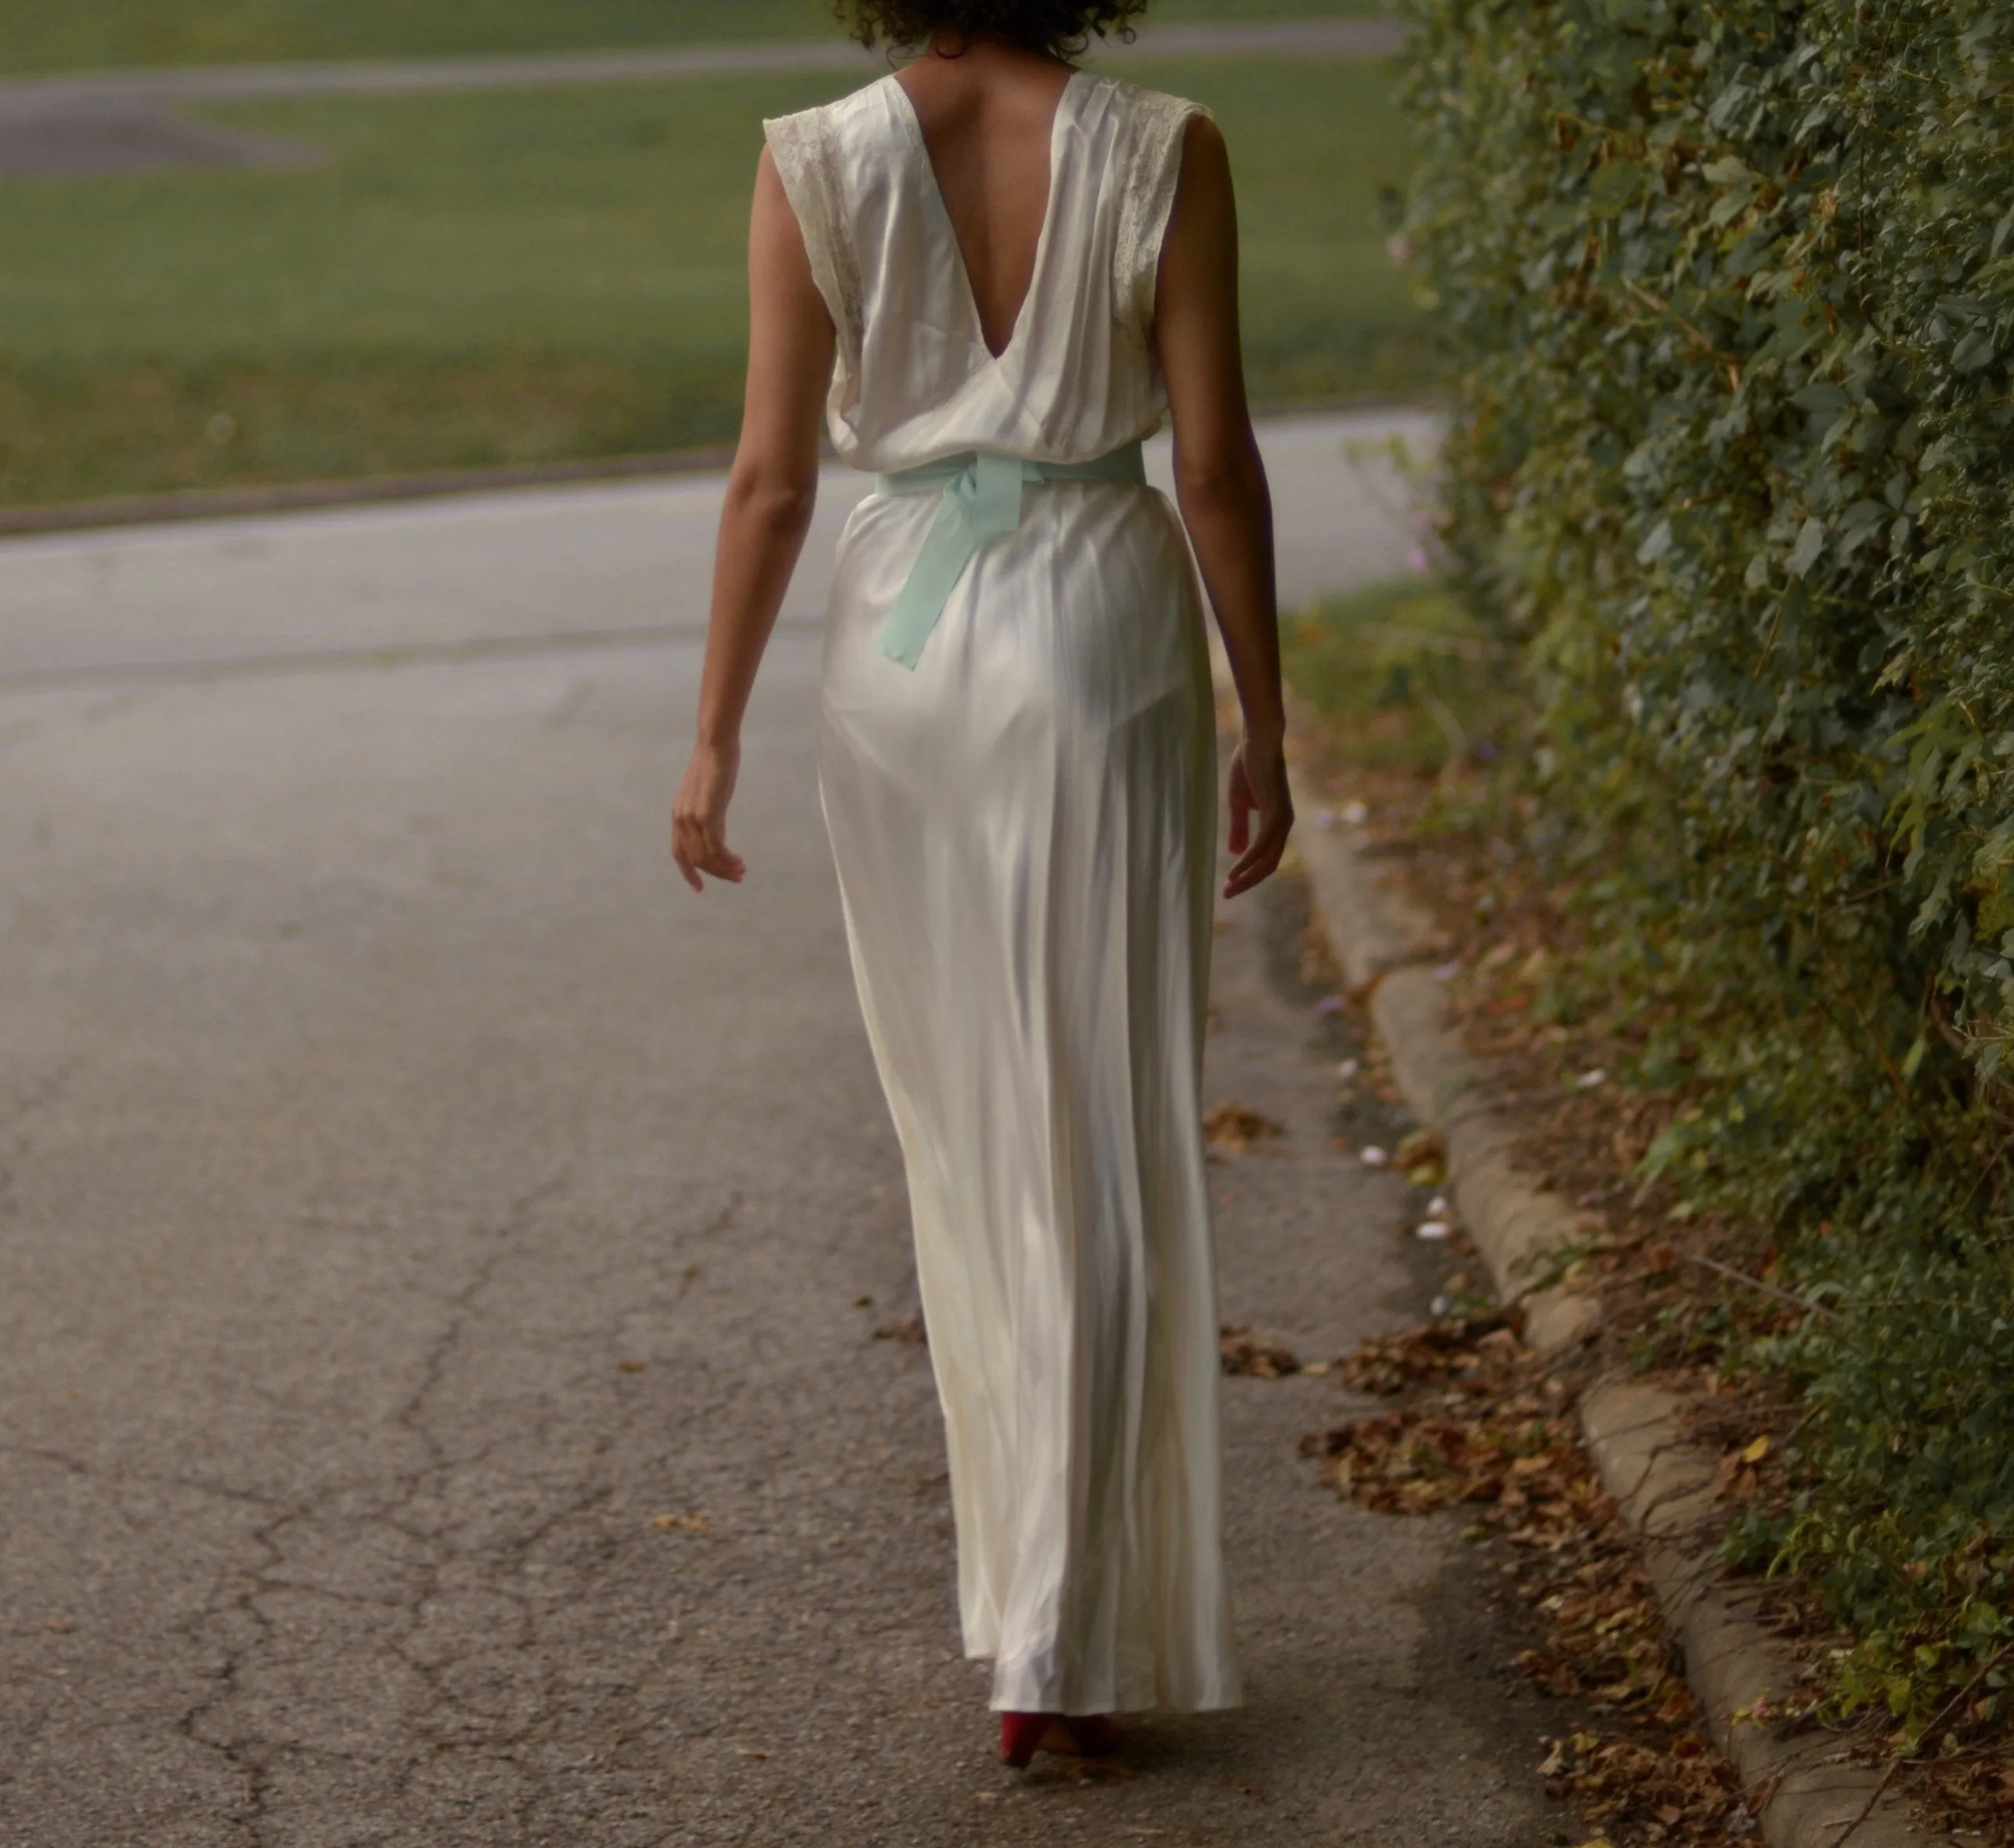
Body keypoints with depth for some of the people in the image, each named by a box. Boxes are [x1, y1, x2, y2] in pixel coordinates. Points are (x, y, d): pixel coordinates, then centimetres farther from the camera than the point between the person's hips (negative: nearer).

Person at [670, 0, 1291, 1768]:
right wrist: (1265, 726, 3)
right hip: (1107, 644, -1)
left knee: (968, 1134, 16)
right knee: (1104, 1147, 3)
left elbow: (772, 478, -5)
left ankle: (1039, 1582, 26)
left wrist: (716, 736, 4)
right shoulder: (1165, 153, -7)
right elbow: (1217, 463, -6)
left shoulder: (818, 164, -5)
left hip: (903, 654, 2)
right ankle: (1064, 1644, 1)